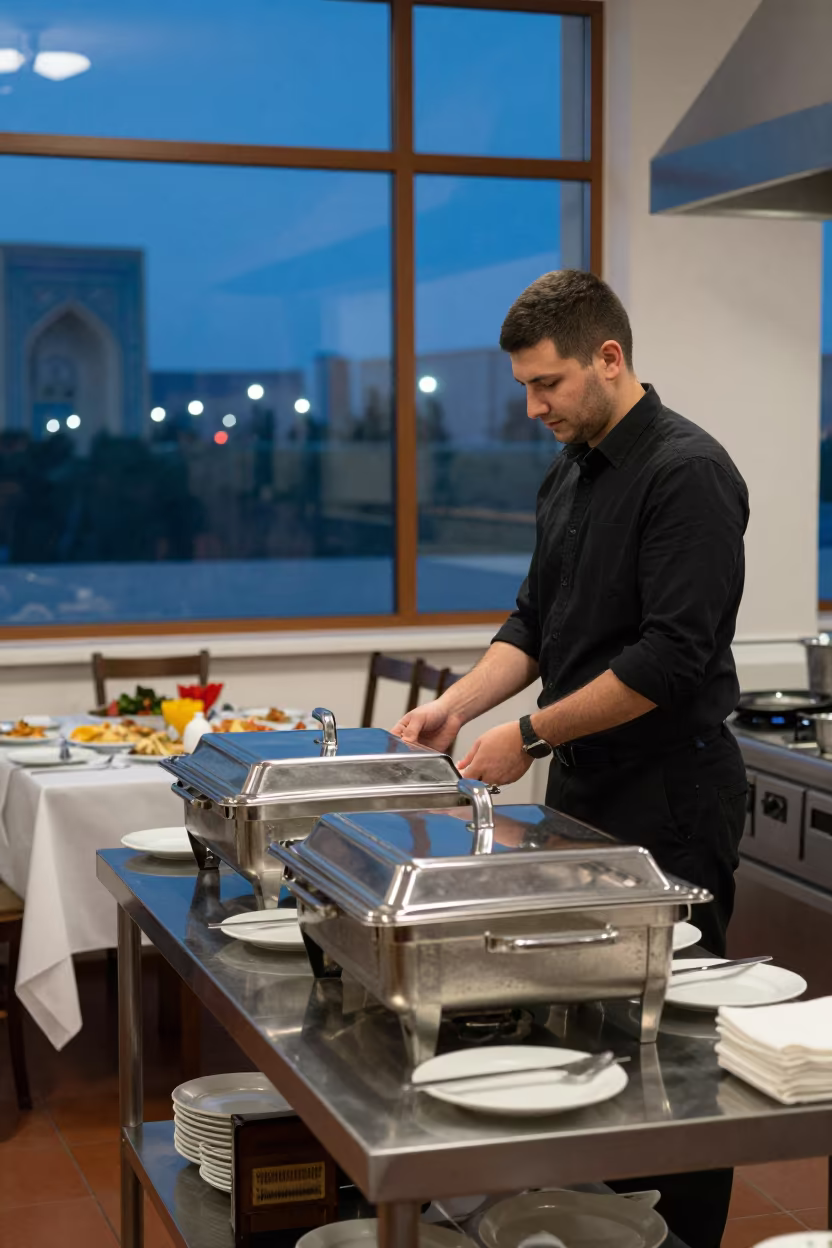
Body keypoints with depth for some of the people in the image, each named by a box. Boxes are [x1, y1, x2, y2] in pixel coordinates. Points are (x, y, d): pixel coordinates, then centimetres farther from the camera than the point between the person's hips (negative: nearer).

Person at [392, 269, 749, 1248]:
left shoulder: (685, 472, -16)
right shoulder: (569, 475, 12)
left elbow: (674, 654, -23)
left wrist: (533, 735, -18)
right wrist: (456, 705, 2)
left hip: (669, 797, -8)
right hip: (583, 789, 8)